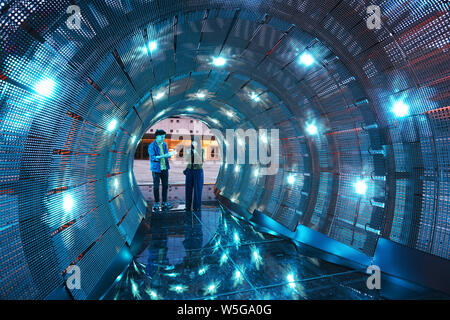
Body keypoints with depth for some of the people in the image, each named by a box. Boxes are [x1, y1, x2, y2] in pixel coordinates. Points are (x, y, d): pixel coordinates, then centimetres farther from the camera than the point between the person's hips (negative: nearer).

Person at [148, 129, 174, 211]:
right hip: (156, 168, -5)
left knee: (165, 185, 8)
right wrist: (162, 156, -29)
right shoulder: (152, 146, -10)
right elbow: (152, 158, -18)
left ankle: (164, 203, 20)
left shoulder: (164, 144, 7)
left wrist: (169, 155, -10)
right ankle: (156, 203, 17)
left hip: (165, 168, 5)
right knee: (156, 186, 3)